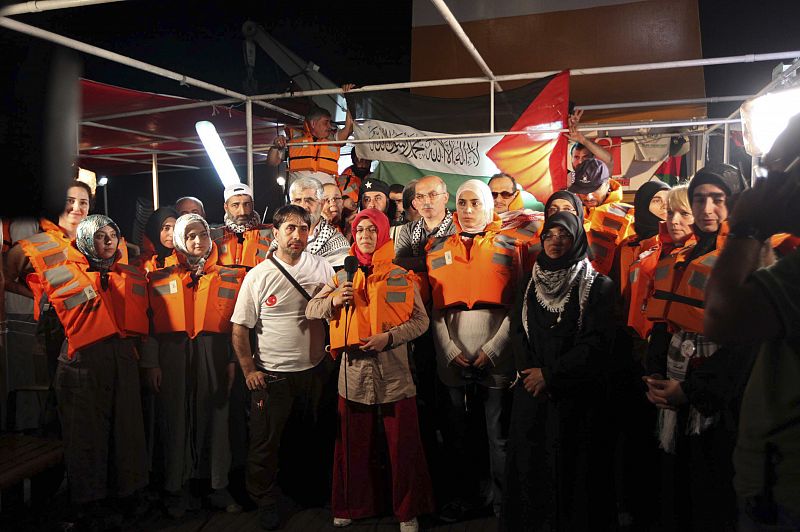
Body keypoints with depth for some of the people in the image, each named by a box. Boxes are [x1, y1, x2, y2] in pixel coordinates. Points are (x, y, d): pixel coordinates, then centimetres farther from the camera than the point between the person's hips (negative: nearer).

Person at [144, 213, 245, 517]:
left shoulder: (230, 277, 7)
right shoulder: (161, 279, 6)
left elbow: (237, 324, 6)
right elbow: (150, 324, 1)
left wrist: (234, 361, 0)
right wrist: (151, 363, -6)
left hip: (214, 356, 1)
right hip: (173, 358, 0)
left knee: (215, 418, 7)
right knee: (176, 420, 6)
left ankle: (219, 488, 21)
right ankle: (178, 490, 21)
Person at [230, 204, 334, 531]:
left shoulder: (322, 268, -1)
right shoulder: (258, 276, -9)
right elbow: (240, 328, -5)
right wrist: (249, 370, -8)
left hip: (315, 369, 3)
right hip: (271, 375, -2)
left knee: (314, 438, 18)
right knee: (265, 443, 7)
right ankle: (265, 501, 29)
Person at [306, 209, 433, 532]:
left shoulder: (401, 277, 1)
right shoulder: (344, 277, 8)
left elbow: (421, 320, -3)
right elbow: (311, 309, 7)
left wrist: (389, 337, -17)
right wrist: (334, 301, -13)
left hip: (393, 373, -2)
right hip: (354, 371, 2)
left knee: (403, 446, 6)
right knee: (354, 445, 14)